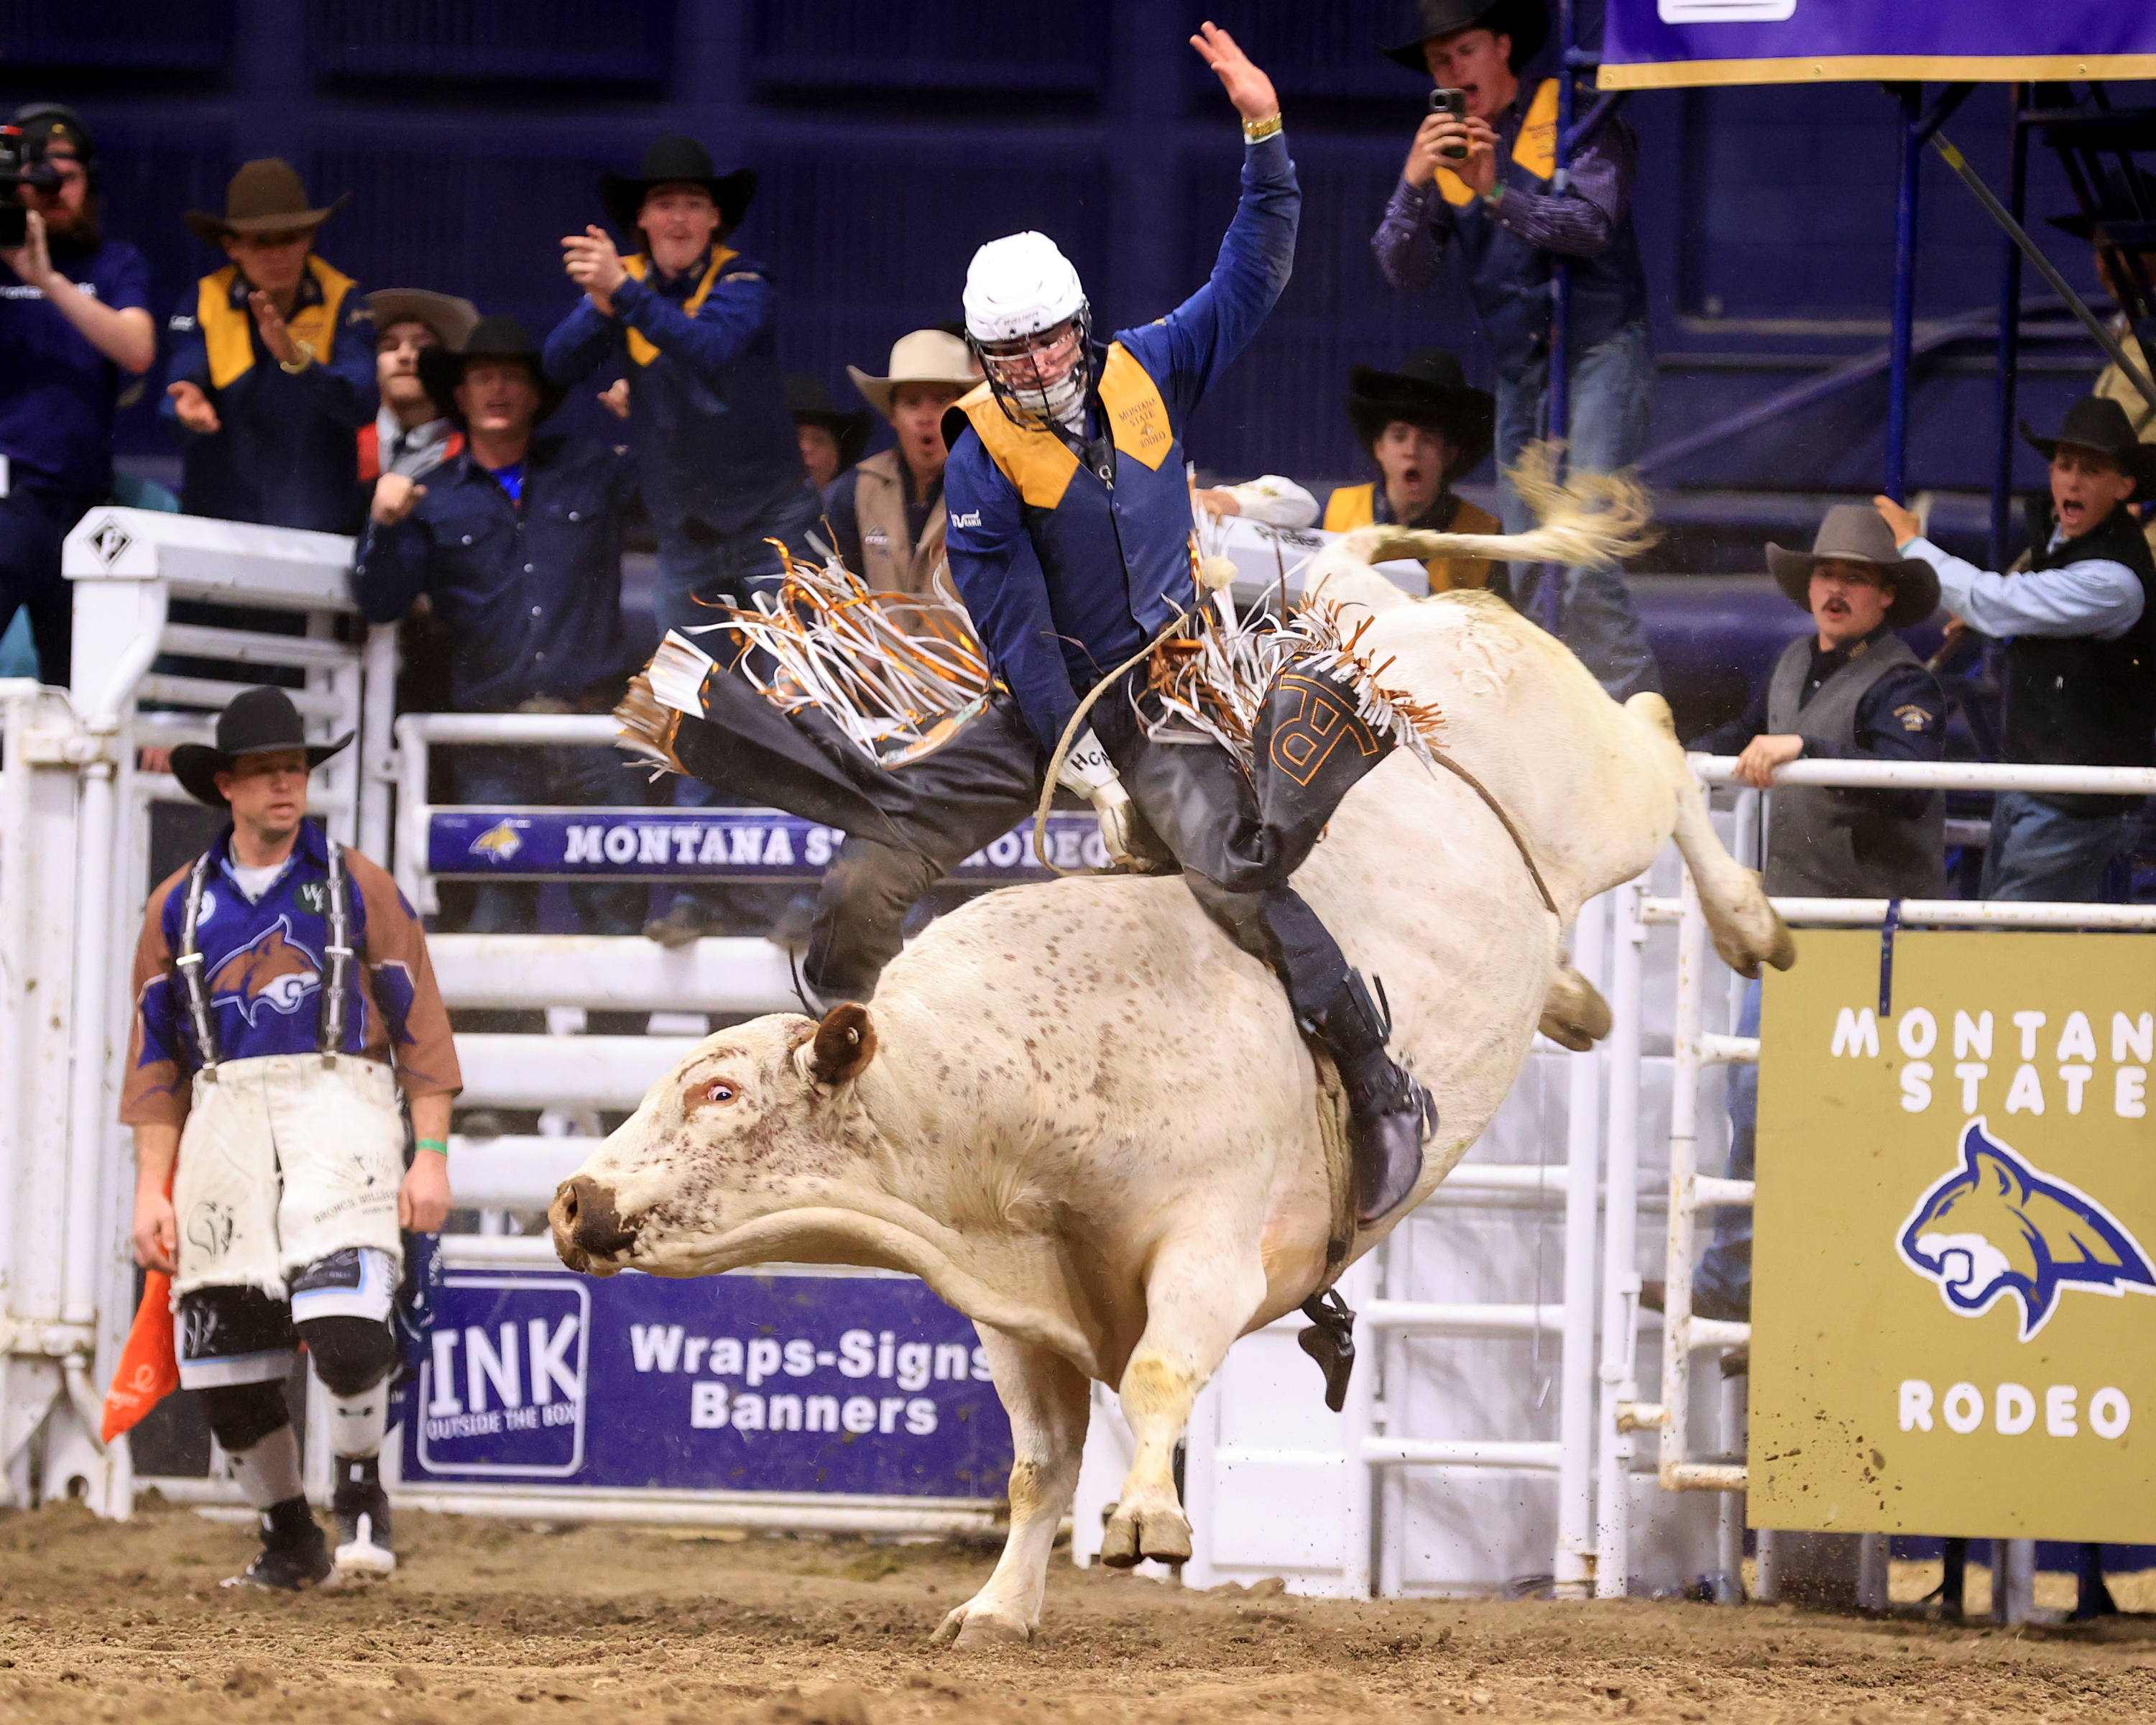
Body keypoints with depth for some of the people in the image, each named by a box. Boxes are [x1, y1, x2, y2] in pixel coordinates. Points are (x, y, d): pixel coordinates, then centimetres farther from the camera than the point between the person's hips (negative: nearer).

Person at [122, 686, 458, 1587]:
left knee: (345, 1326, -23)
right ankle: (289, 1538, 18)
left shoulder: (358, 888, 7)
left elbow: (421, 1027, 6)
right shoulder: (180, 905, 14)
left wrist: (431, 1156, -2)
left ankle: (361, 1485, 1)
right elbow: (155, 1056, 15)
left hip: (338, 1104, -3)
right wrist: (152, 1190, 9)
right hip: (225, 1120, 3)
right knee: (223, 1357, 1)